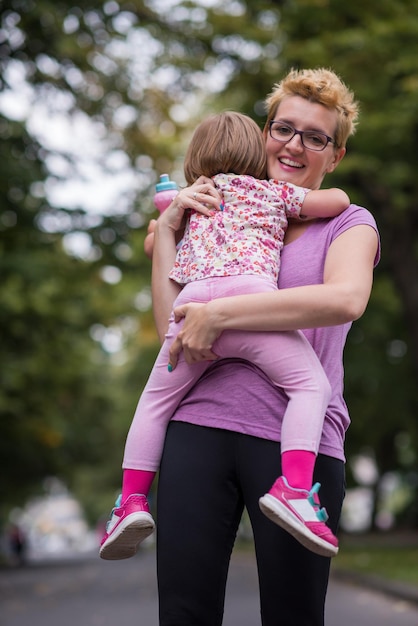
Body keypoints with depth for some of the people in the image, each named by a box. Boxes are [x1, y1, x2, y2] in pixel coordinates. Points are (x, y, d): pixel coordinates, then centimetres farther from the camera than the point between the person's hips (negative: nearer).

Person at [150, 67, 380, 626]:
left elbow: (346, 298, -15)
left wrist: (217, 314, -14)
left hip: (297, 441, -2)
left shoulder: (349, 223, 10)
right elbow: (173, 332, 11)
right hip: (200, 427, 3)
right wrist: (166, 230, 9)